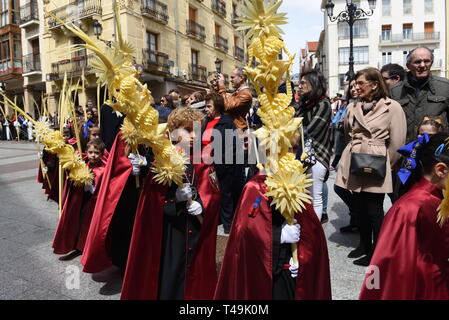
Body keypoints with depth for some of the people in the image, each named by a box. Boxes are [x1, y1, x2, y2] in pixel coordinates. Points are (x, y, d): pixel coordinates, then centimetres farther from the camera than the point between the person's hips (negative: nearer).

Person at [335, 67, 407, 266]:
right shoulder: (352, 108, 6)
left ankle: (376, 252, 19)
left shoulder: (392, 107, -7)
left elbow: (396, 142, -4)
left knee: (374, 209, 3)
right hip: (354, 163, 5)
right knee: (359, 206, 14)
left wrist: (385, 164, 3)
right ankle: (364, 245, 31)